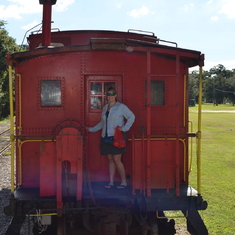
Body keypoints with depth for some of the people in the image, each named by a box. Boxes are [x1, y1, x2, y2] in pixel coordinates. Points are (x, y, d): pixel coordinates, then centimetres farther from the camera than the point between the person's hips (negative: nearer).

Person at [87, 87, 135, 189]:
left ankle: (124, 182, 6)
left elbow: (131, 117, -7)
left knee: (117, 160, -8)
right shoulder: (105, 107, 16)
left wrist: (124, 128, -13)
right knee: (110, 160, 8)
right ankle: (111, 182, 13)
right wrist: (92, 129, 22)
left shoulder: (121, 107, -3)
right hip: (106, 137, 6)